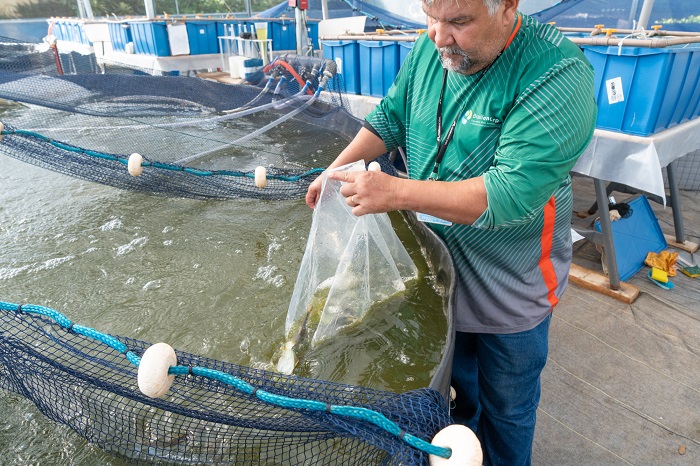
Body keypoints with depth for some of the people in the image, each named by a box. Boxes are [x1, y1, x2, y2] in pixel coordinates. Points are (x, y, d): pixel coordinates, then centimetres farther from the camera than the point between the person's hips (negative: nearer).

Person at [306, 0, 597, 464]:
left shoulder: (559, 74, -25)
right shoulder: (430, 49, -5)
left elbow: (513, 193, -33)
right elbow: (390, 117, 8)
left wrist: (396, 191, -35)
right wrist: (338, 169, -5)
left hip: (509, 286, -5)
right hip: (438, 269, 6)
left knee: (506, 406, 20)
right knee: (455, 382, 28)